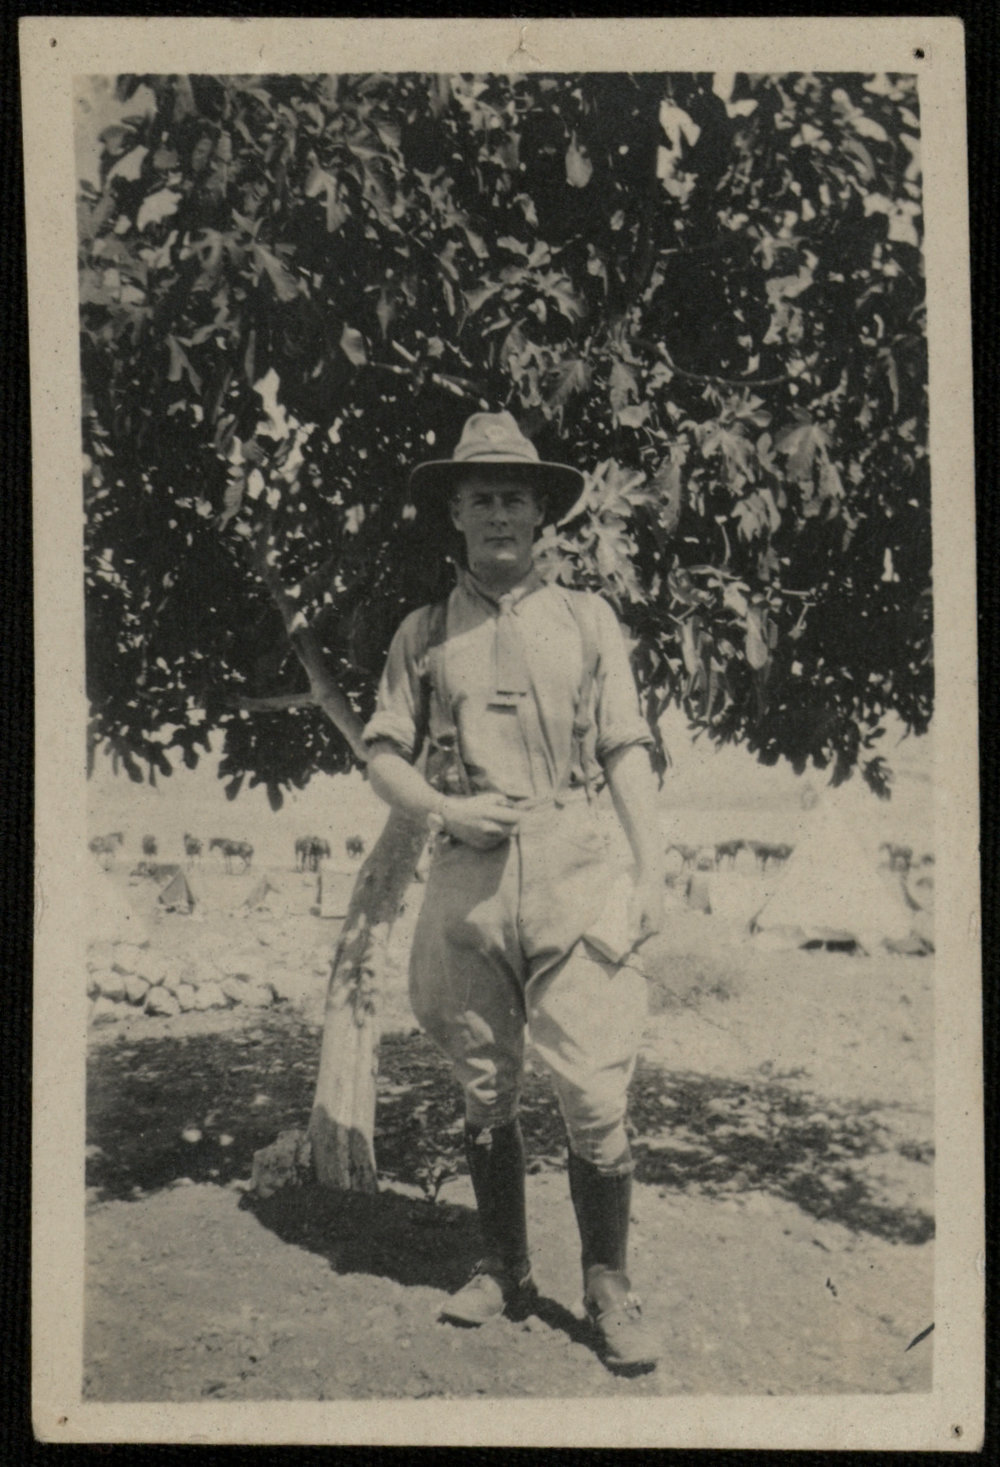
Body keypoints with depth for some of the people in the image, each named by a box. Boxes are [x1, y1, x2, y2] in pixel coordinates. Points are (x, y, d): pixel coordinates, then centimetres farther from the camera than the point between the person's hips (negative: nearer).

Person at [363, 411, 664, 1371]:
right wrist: (444, 807, -7)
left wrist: (652, 868, -1)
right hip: (467, 874, 2)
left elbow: (627, 751, 8)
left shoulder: (587, 619, 10)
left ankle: (608, 1287, 9)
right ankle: (502, 1269, 25)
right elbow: (382, 755, 12)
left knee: (596, 1091, -5)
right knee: (483, 1090, 10)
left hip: (571, 868, -1)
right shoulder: (424, 634, 12)